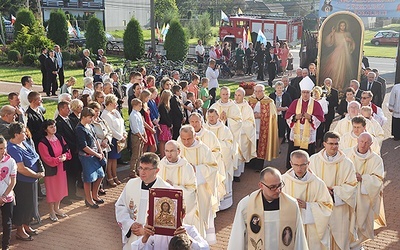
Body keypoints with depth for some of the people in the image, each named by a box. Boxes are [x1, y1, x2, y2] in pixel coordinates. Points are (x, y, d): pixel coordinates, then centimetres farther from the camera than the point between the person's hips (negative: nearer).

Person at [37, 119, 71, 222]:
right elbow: (47, 159, -19)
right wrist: (59, 159, -21)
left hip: (61, 167, 6)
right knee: (51, 190, 7)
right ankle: (52, 212, 24)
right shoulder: (42, 143, -18)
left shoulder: (59, 138, 1)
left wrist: (65, 156, -13)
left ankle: (57, 208, 35)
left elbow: (67, 150, 6)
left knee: (60, 188, 16)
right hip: (51, 169, -6)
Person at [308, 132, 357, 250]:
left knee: (338, 236, 8)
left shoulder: (347, 163, -6)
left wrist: (333, 191, -13)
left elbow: (351, 185, -4)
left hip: (339, 209, -1)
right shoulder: (314, 160, -3)